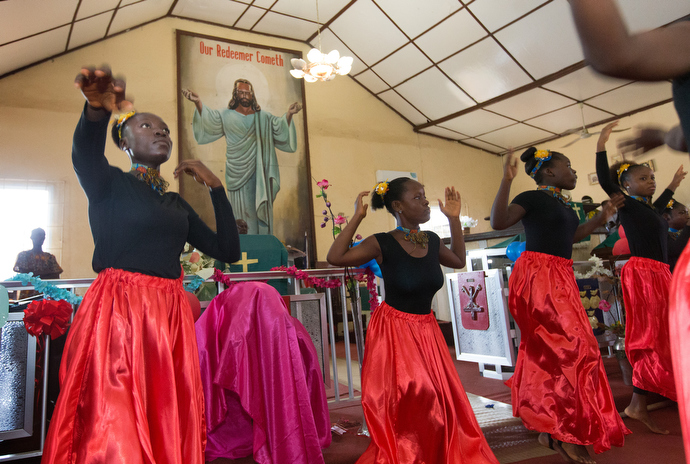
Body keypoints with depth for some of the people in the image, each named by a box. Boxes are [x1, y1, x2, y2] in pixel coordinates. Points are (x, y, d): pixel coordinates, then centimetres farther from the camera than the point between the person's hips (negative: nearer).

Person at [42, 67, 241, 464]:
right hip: (117, 316, -5)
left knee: (170, 429, 9)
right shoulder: (108, 182, 2)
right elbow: (85, 149, -22)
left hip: (171, 319, 5)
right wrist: (97, 109, -44)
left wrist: (216, 186, 9)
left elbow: (229, 250, 12)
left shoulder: (177, 204, 17)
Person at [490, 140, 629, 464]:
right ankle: (561, 433, -3)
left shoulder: (563, 203, 18)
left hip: (560, 279, 9)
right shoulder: (533, 197, -7)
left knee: (549, 351, 13)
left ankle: (547, 423, 25)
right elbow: (498, 222, -20)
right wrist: (507, 180, -25)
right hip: (537, 276, -9)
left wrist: (601, 218, 27)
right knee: (572, 346, -12)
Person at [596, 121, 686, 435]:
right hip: (642, 271, -9)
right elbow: (605, 181, -18)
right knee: (653, 335, -11)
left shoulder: (647, 208, 20)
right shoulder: (627, 205, -4)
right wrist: (601, 146, -19)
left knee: (661, 335, 10)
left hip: (659, 273, 9)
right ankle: (638, 405, -9)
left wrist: (673, 185, 51)